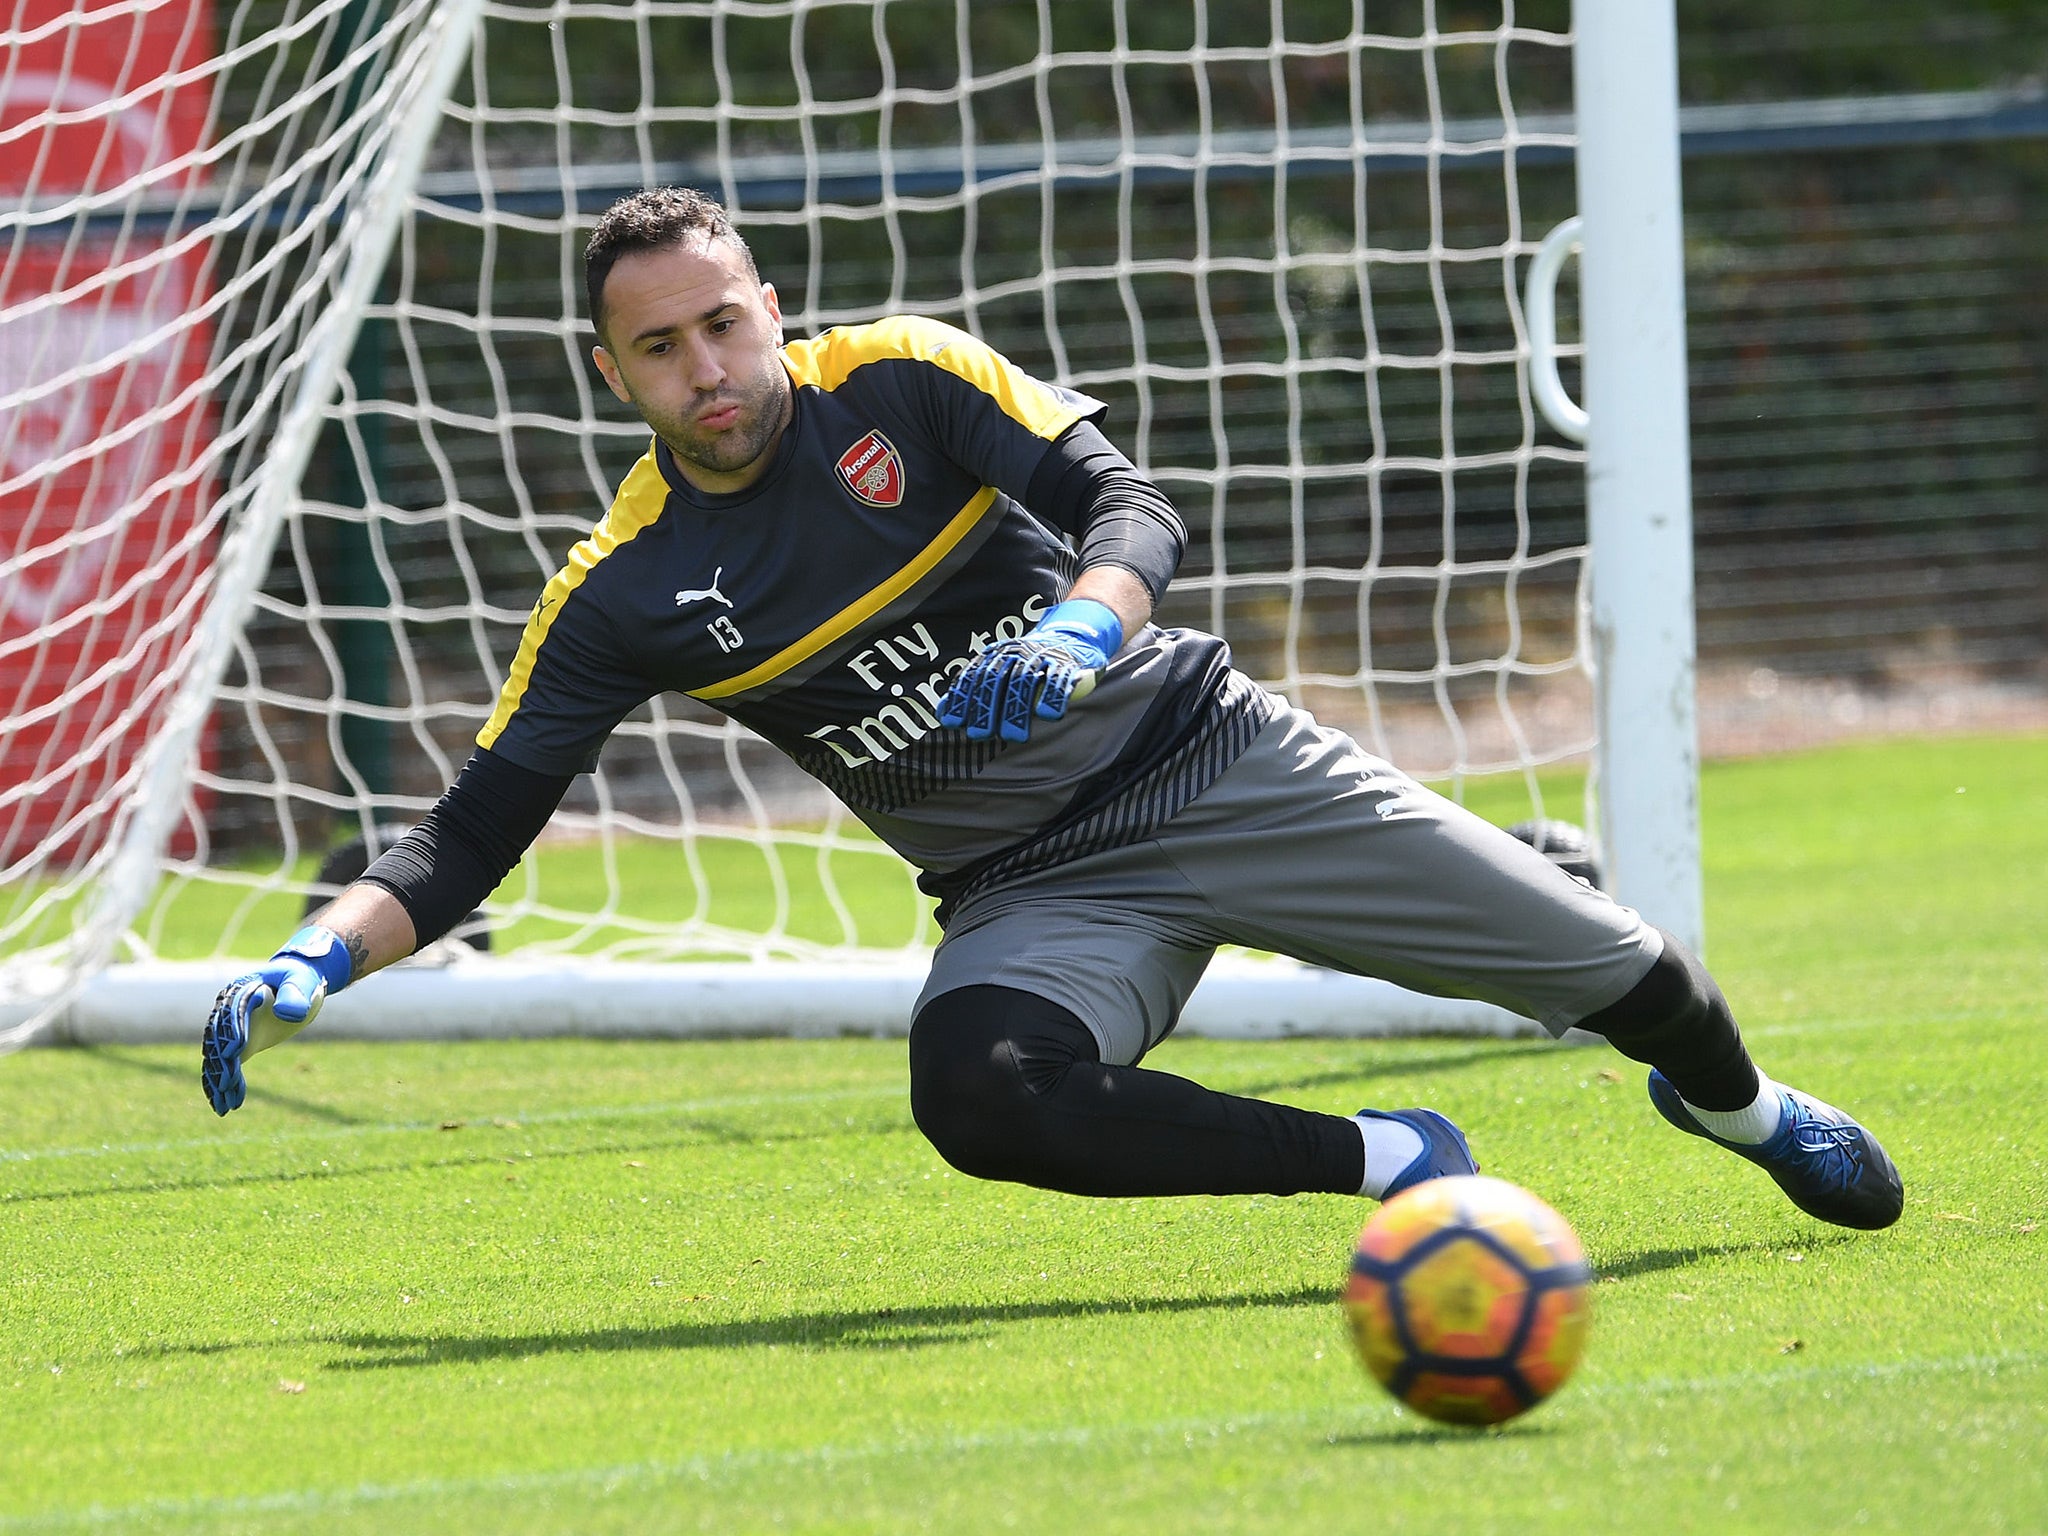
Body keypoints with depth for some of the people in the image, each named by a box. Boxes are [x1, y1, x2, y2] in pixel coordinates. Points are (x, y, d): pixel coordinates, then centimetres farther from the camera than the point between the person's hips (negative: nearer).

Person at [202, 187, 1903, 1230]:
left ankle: (1736, 1102, 35)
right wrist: (316, 958, -19)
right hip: (1041, 893, 1)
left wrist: (1081, 624, -38)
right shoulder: (624, 596, -4)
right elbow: (471, 836, -3)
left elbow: (1133, 503, -15)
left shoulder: (901, 381, -7)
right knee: (979, 1086, -35)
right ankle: (1383, 1164, -18)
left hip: (1215, 756, -1)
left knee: (1613, 970, -3)